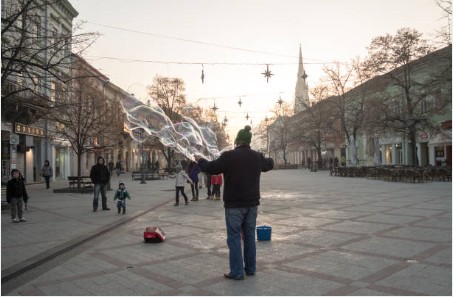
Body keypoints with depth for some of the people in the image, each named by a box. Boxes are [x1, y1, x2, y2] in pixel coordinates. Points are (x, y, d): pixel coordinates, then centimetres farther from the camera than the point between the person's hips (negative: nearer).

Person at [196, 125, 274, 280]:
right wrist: (269, 158, 48)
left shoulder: (229, 156, -14)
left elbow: (210, 168, -8)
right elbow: (269, 164, 24)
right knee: (250, 235, 14)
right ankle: (251, 268, 22)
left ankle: (237, 272, 4)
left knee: (234, 237, 1)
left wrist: (200, 160, 12)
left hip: (234, 204, -5)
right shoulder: (257, 157, 4)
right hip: (252, 203, 5)